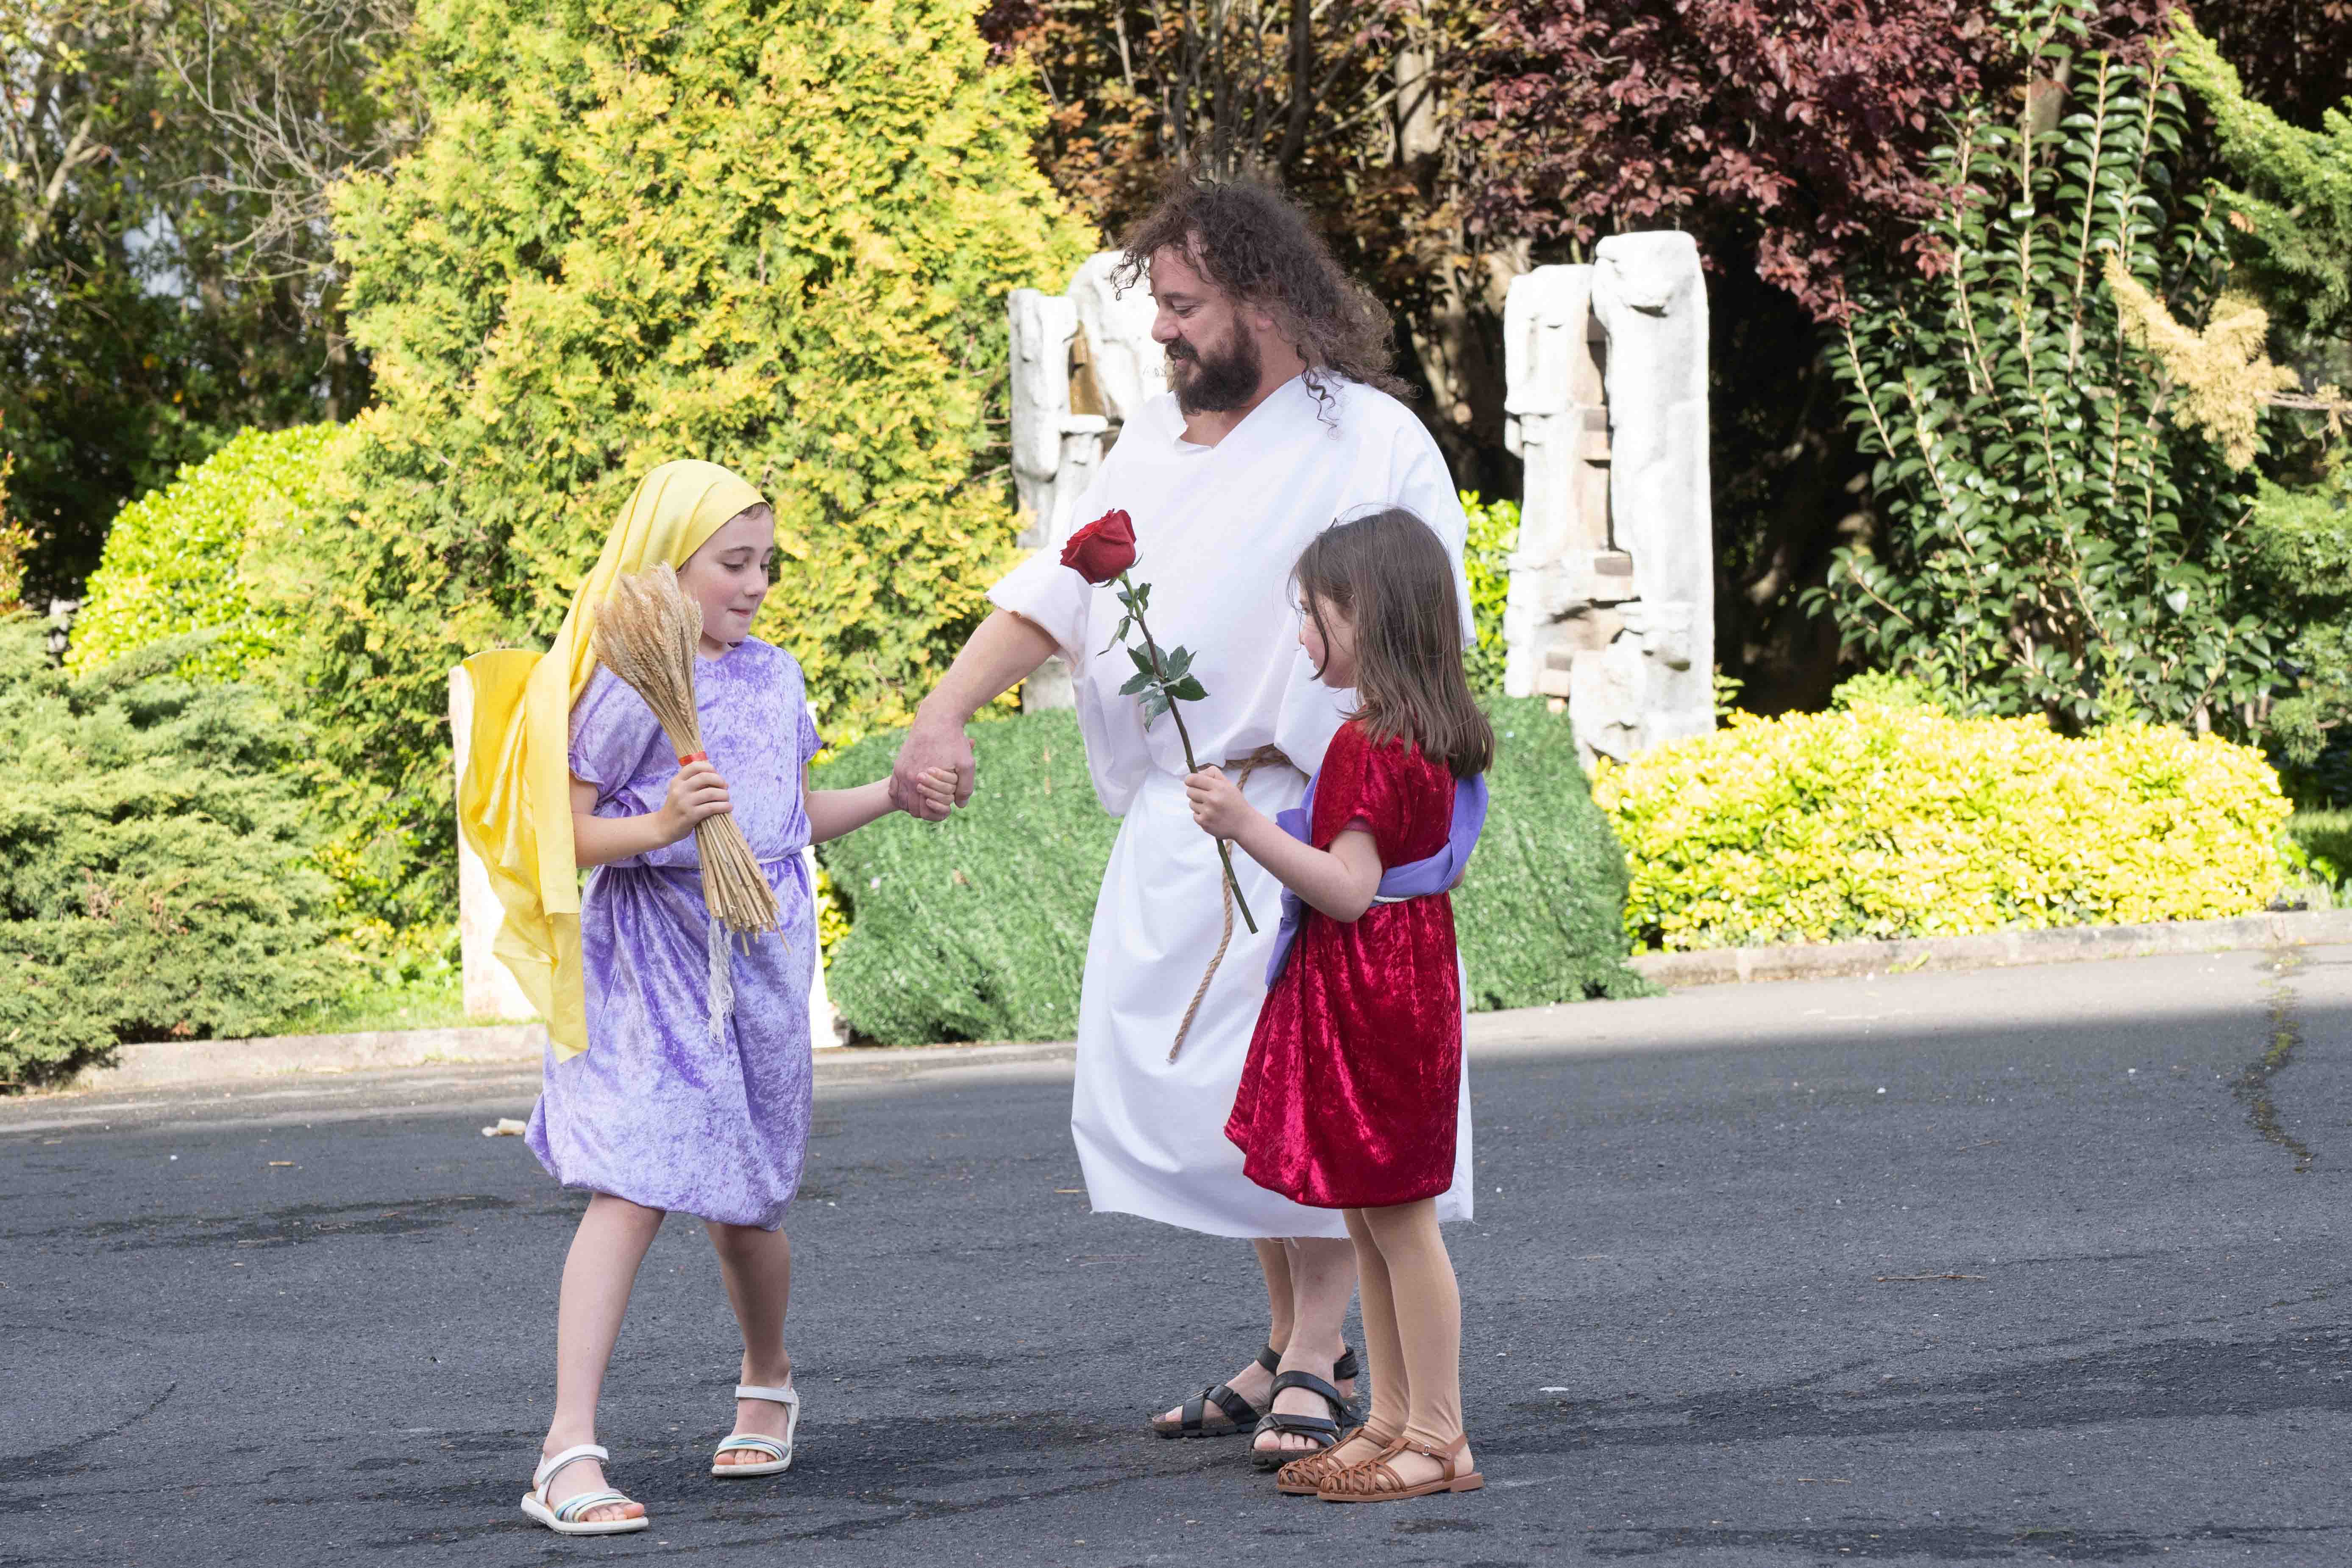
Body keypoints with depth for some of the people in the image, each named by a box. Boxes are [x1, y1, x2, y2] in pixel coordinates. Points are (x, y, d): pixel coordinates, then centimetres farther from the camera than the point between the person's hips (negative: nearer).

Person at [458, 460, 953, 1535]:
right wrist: (659, 826, -26)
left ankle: (767, 1384, 39)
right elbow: (560, 832, -12)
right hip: (649, 957, -5)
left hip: (762, 958, 5)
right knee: (630, 1186, -17)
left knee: (745, 1202, 11)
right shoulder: (624, 686, -8)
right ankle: (570, 1450, -21)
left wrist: (894, 793, 14)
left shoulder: (773, 677, 12)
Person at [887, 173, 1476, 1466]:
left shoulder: (1371, 443, -6)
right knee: (1193, 1080, 7)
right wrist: (943, 713, -6)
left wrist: (1284, 752, -16)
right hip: (1175, 826, 7)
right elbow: (1049, 596, 9)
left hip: (1306, 815, -6)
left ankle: (1314, 1364, -4)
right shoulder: (1153, 444, 13)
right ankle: (1293, 1347, 17)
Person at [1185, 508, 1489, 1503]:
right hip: (1411, 971, 10)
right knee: (1373, 1214, 14)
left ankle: (1438, 1439, -1)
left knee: (1395, 1217, -5)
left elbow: (1349, 890, -25)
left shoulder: (1368, 747, -20)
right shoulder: (1436, 739, 10)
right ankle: (1393, 1420, 19)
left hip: (1366, 998, -10)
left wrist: (1248, 827, -29)